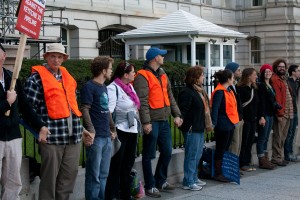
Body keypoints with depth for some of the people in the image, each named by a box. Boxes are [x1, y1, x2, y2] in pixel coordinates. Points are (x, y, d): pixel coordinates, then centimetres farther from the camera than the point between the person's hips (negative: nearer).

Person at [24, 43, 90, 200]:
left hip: (73, 135, 7)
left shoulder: (67, 77, 18)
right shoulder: (37, 77, -3)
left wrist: (80, 127, 20)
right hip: (51, 136, -6)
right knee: (49, 176, 1)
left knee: (70, 175, 11)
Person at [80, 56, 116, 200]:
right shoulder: (89, 87, -7)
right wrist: (91, 131, -23)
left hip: (106, 137, 8)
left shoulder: (104, 87, 17)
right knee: (94, 175, -3)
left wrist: (112, 129, 21)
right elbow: (85, 110, -14)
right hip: (96, 137, -8)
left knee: (104, 174, 13)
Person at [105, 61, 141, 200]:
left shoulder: (130, 86, 13)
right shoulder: (113, 88, -14)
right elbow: (109, 111, -20)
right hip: (120, 132, -8)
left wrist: (137, 126, 20)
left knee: (128, 164, 15)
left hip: (132, 131, 9)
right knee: (116, 165, -2)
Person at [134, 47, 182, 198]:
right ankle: (150, 186, 12)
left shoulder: (162, 75, 16)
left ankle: (161, 181, 30)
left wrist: (176, 114, 9)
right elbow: (142, 101, -18)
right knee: (149, 155, 2)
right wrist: (146, 122, -23)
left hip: (164, 121, 8)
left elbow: (169, 96, 18)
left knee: (167, 152, 15)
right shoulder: (143, 76, -11)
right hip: (152, 122, -8)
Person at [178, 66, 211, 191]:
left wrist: (208, 124, 19)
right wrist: (187, 126, -23)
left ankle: (194, 178, 28)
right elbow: (182, 110, -20)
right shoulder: (187, 92, -16)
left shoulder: (200, 91, 16)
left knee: (197, 155, 17)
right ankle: (188, 182, 3)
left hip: (200, 129, 10)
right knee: (191, 156, -4)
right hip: (192, 129, -10)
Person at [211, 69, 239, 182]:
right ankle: (218, 174, 5)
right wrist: (213, 123, -27)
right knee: (220, 150, -2)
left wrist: (235, 120, 15)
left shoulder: (228, 91, 13)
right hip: (223, 125, -9)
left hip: (230, 124, 9)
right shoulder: (219, 92, -16)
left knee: (226, 149, 15)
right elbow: (215, 108, -21)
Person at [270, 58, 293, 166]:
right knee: (278, 137, -5)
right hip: (281, 113, -9)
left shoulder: (283, 79, 20)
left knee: (283, 137, 14)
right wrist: (280, 112, -21)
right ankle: (276, 158, -1)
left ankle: (281, 157, 22)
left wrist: (290, 112, 13)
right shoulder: (275, 79, -10)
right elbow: (276, 97, -17)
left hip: (287, 113, 9)